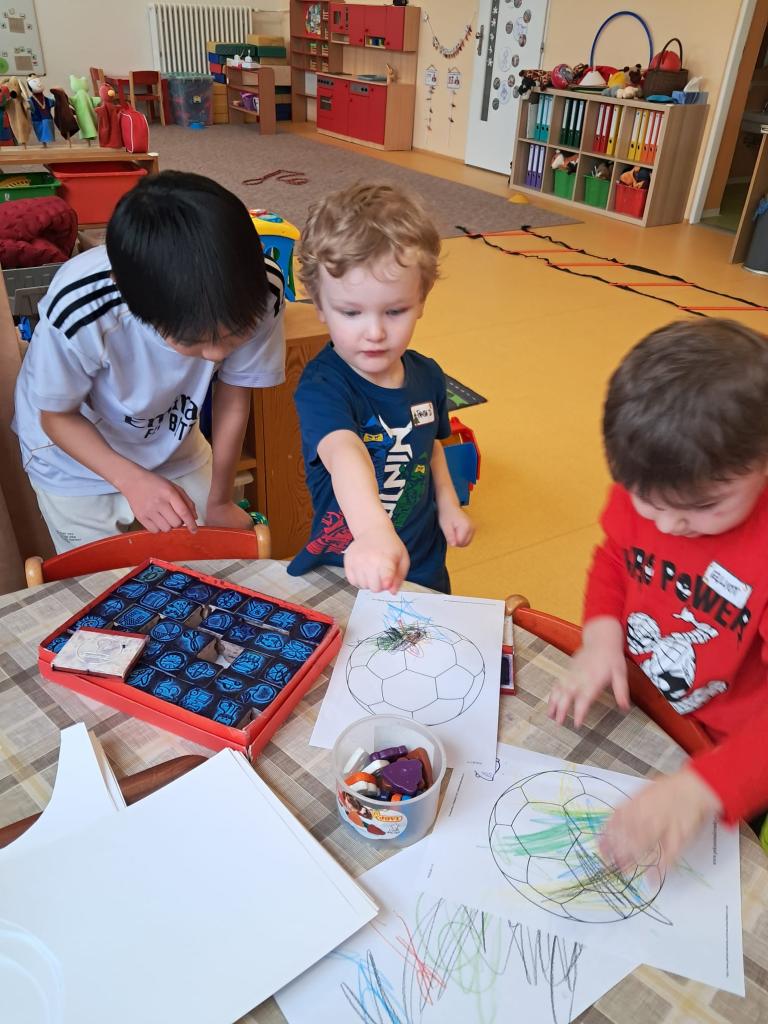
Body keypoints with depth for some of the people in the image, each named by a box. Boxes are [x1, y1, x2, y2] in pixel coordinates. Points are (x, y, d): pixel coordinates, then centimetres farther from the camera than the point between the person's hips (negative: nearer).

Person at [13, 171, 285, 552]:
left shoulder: (259, 292, -31)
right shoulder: (80, 313, -39)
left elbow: (234, 397, -14)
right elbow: (58, 417, -18)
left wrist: (219, 501, -2)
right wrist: (133, 481, -34)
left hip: (175, 446, 3)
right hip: (75, 460, -2)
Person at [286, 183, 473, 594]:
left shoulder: (427, 376, -6)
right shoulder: (322, 387, -28)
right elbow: (343, 453, -49)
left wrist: (448, 505, 3)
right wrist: (374, 532, -65)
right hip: (342, 574, -5)